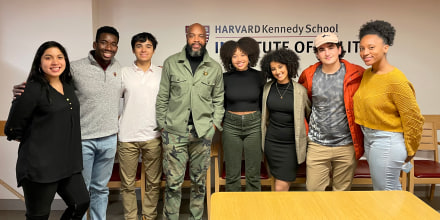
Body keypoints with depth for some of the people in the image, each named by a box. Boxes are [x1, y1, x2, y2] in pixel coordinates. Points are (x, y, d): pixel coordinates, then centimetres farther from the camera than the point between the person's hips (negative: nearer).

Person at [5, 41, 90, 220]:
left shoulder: (68, 86, 8)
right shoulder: (33, 90, -13)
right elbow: (13, 131, -8)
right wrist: (36, 143, 3)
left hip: (68, 163, 7)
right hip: (40, 165, -7)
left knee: (81, 204, 12)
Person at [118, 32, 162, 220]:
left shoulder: (162, 74, 7)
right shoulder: (124, 73, 6)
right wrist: (117, 119, 2)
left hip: (153, 136, 1)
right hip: (127, 137, 0)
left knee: (153, 182, 7)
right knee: (127, 183, 6)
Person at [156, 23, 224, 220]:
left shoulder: (215, 68, 6)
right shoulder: (171, 63, 2)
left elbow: (219, 99, 13)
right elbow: (162, 98, 5)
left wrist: (215, 123, 2)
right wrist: (162, 125, 2)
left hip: (203, 133, 2)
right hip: (174, 131, -1)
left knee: (199, 181, 12)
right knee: (173, 181, 0)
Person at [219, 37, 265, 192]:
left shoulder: (258, 76, 0)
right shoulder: (225, 78, 0)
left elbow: (263, 103, 9)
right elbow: (220, 105, 10)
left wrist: (264, 125, 7)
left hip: (254, 125, 0)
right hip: (231, 126, 0)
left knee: (253, 174, 5)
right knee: (232, 174, 5)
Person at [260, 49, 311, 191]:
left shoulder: (300, 90, -6)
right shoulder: (267, 88, 3)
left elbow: (310, 114, 6)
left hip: (291, 144, -3)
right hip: (271, 142, 3)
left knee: (281, 187, -4)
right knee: (279, 183, 13)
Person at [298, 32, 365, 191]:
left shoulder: (356, 74, -4)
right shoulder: (309, 75, 1)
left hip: (346, 144, -1)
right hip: (317, 145, 1)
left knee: (342, 192, 12)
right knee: (313, 190, 4)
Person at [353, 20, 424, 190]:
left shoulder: (396, 80, -20)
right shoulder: (366, 74, 4)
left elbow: (414, 119, -14)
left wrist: (410, 151, -3)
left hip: (386, 142, -8)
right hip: (369, 138, 8)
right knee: (393, 189, 22)